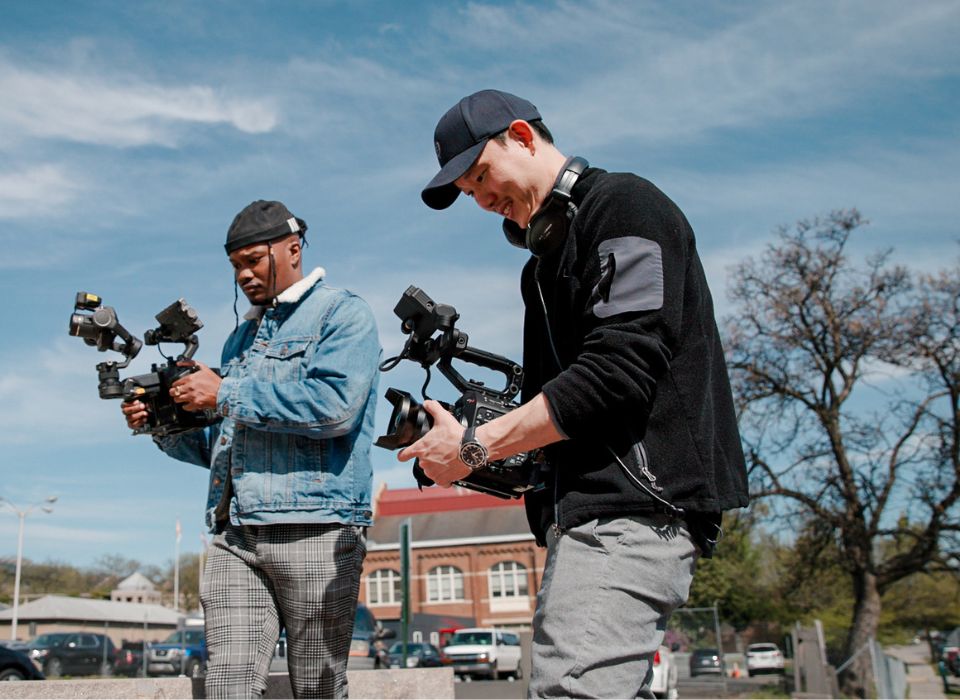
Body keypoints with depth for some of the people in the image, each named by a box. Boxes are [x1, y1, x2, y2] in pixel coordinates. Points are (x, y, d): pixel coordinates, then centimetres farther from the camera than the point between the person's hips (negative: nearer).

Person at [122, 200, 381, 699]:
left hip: (315, 529, -6)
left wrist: (227, 395, -10)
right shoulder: (241, 338, 25)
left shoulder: (342, 314, 3)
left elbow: (336, 404, -16)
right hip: (234, 536, 6)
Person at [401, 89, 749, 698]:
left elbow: (619, 369, -16)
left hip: (634, 504, -10)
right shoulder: (544, 262, 25)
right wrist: (480, 453, 3)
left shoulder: (624, 204, -3)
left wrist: (476, 447, -13)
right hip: (589, 510, 10)